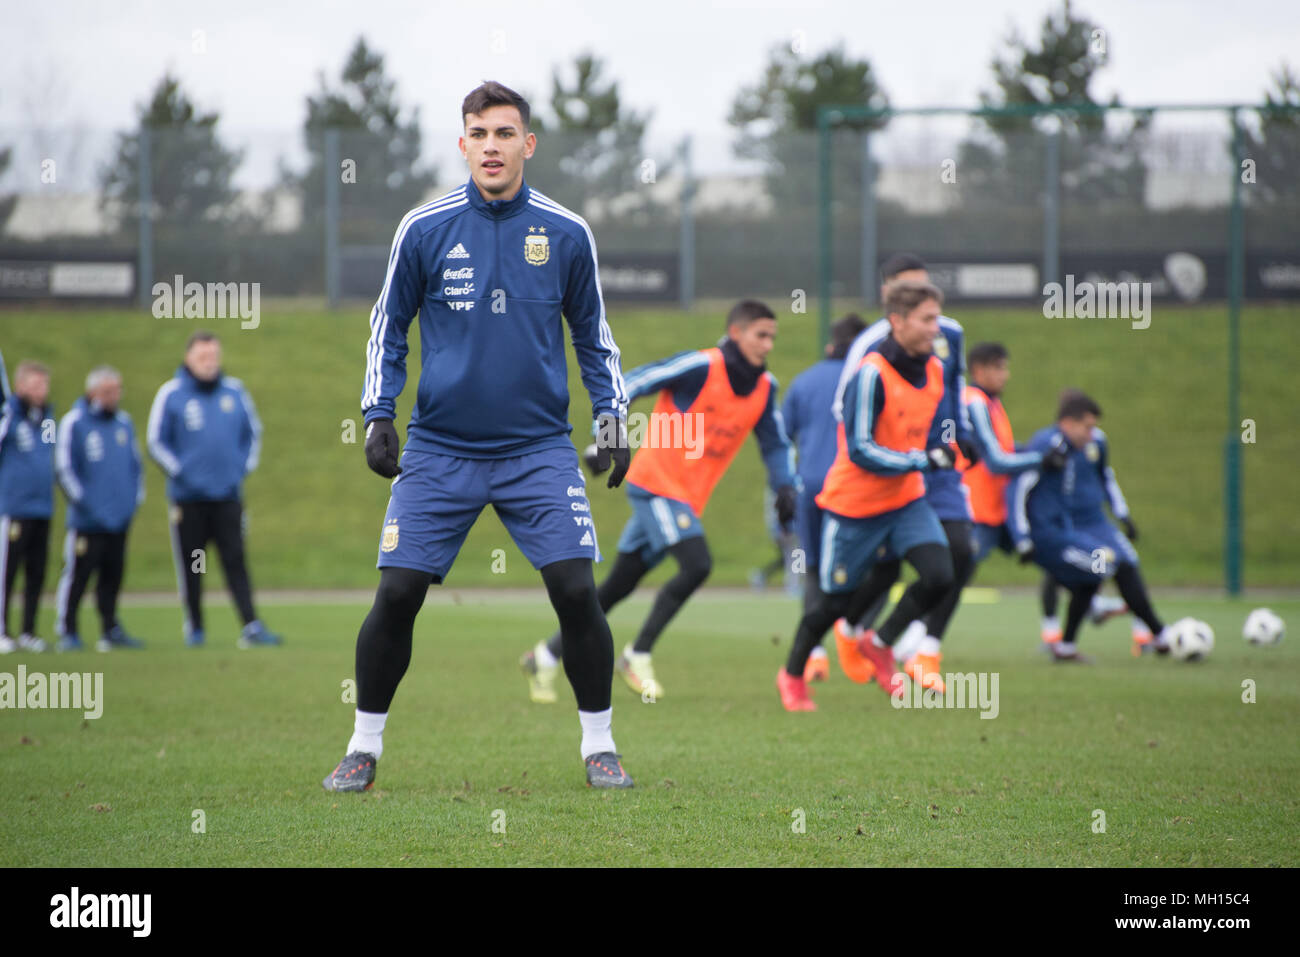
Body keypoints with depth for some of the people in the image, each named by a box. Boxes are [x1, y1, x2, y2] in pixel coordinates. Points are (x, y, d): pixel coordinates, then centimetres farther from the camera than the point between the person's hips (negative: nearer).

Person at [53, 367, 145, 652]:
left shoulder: (124, 422, 13)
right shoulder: (74, 423, -5)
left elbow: (135, 463, 21)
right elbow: (65, 467, -7)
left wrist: (136, 497, 12)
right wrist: (82, 500, -9)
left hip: (119, 518, 6)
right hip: (88, 519, -6)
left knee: (113, 575, 8)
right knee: (77, 574, -4)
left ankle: (111, 628, 15)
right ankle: (67, 631, 2)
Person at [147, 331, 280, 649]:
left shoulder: (235, 391, 7)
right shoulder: (171, 394, -2)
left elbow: (253, 432, 19)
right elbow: (157, 443, 2)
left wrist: (244, 468, 8)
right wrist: (180, 472, -7)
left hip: (228, 494, 2)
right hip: (188, 498, -2)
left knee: (236, 562, -5)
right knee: (191, 566, 4)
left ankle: (251, 627, -11)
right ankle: (194, 628, 14)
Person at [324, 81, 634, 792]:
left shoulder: (566, 234, 1)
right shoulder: (424, 229, -1)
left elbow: (594, 336, 13)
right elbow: (388, 329, 10)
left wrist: (611, 419, 4)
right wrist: (378, 417, 0)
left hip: (539, 449, 0)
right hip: (439, 449, 0)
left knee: (576, 592, -10)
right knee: (396, 595, -6)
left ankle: (599, 746, 7)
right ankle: (364, 746, 11)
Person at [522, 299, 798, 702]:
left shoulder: (764, 387, 5)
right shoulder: (700, 367, -16)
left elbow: (776, 444, 16)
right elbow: (631, 384, -16)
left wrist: (785, 486, -1)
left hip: (688, 499, 7)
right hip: (657, 483, -7)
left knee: (618, 586, 8)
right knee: (697, 565, -21)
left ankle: (545, 657, 19)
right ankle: (638, 657, -7)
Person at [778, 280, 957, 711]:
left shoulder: (935, 370, 0)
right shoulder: (871, 374, -23)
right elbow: (860, 450, -26)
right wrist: (922, 461, -29)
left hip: (906, 499, 6)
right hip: (854, 506, -6)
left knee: (939, 576, -15)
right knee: (835, 600, 4)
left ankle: (879, 645, 10)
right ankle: (792, 676, 30)